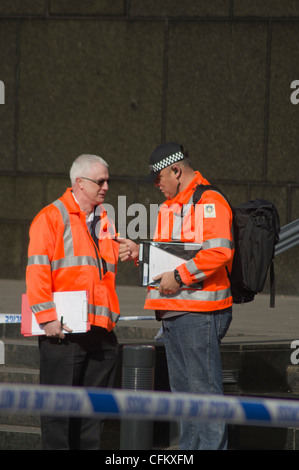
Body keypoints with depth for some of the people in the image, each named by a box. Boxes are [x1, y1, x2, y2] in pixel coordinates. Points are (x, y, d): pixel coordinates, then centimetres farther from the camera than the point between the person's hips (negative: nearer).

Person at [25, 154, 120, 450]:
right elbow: (37, 270, -9)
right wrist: (47, 317, -15)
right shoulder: (52, 217, -3)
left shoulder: (104, 221, 18)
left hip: (101, 329, 7)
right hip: (64, 330, -7)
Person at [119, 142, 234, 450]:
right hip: (172, 311, 10)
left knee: (204, 387, -10)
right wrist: (140, 252, 12)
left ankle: (212, 446, -9)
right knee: (182, 388, 14)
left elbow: (219, 252, -23)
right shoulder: (169, 208, 20)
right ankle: (189, 448, 20)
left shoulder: (209, 202, -11)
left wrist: (178, 276, -21)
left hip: (200, 312, -10)